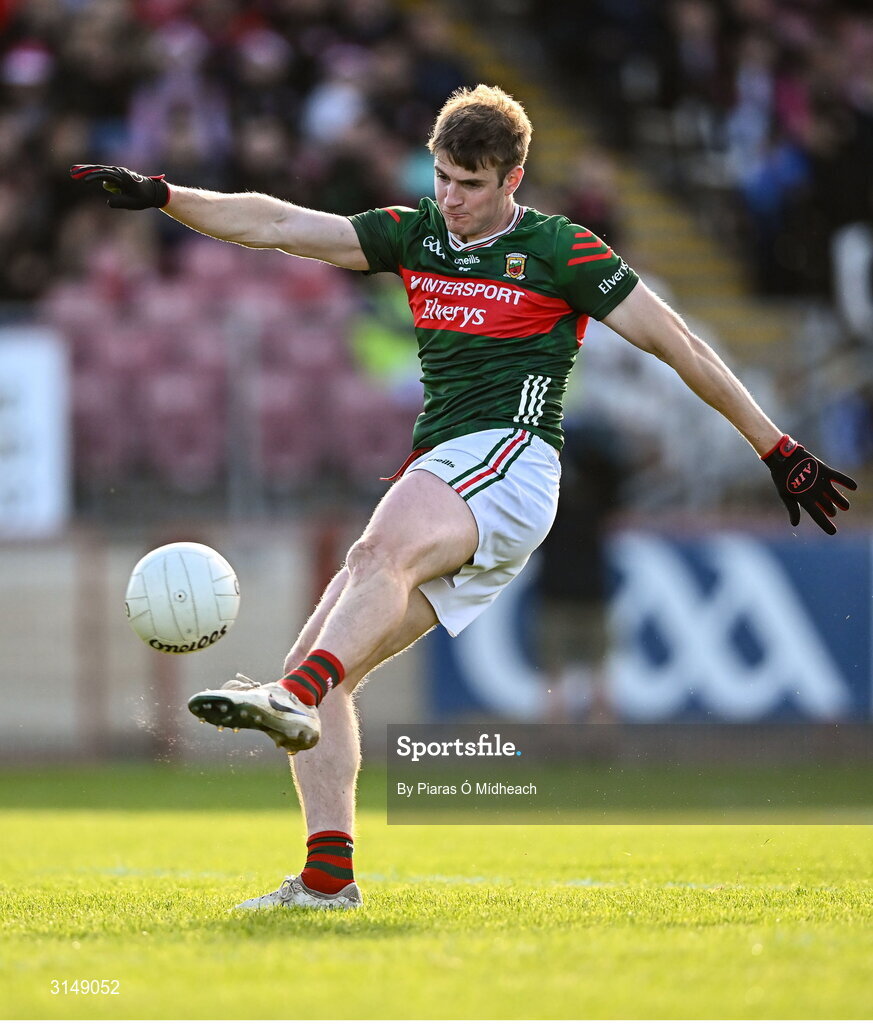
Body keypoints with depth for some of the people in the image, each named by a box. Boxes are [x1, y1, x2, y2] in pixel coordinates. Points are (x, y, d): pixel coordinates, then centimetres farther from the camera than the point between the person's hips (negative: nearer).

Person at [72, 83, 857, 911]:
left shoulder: (559, 251, 2)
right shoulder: (414, 235, 17)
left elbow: (678, 346, 4)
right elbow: (280, 226, 12)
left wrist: (777, 449, 4)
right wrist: (163, 196, 0)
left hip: (508, 460, -7)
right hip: (436, 473, 7)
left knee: (385, 550, -38)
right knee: (317, 664, -4)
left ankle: (295, 700, -62)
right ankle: (327, 876, -9)